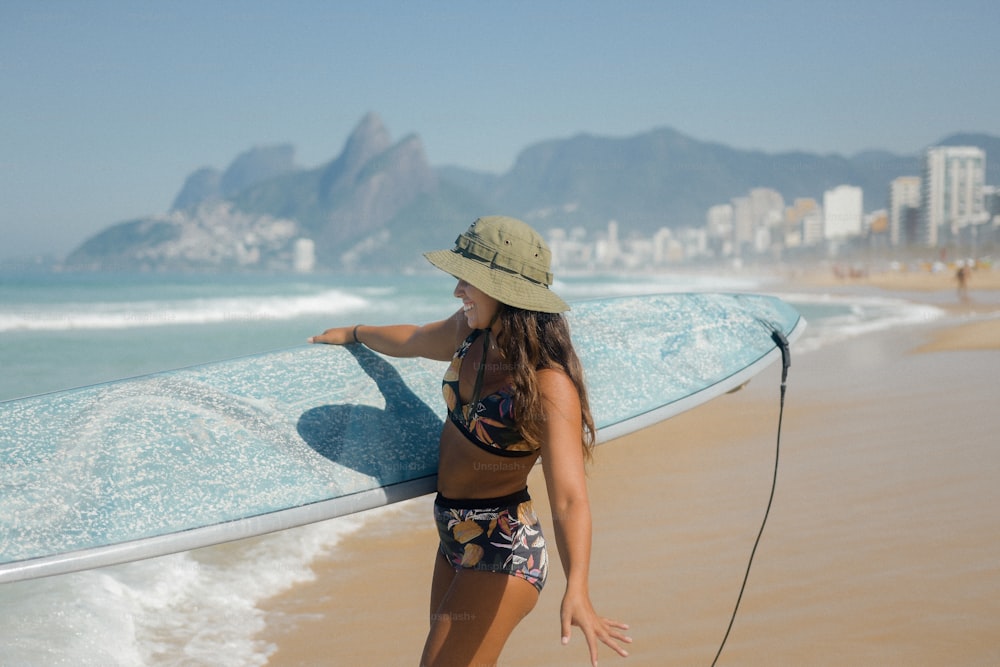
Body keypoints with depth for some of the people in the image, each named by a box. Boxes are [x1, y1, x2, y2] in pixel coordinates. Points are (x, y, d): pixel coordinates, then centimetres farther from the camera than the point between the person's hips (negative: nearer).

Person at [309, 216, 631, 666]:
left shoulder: (549, 384, -25)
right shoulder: (471, 332, -2)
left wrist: (576, 590, -50)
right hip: (455, 543, 8)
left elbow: (569, 498, -35)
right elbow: (411, 341, 21)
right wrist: (353, 334, 39)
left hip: (501, 556, -8)